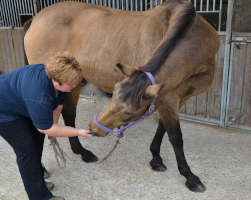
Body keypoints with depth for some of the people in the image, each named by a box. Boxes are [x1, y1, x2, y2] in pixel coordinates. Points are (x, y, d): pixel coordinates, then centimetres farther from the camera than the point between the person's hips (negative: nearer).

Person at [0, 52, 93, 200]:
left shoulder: (61, 79, -18)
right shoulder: (38, 94, -43)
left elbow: (58, 104, 0)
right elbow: (46, 129, -31)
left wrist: (53, 125, 6)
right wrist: (79, 132, -26)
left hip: (21, 103, 9)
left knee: (37, 140, 14)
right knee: (26, 152, -5)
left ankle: (38, 181, 32)